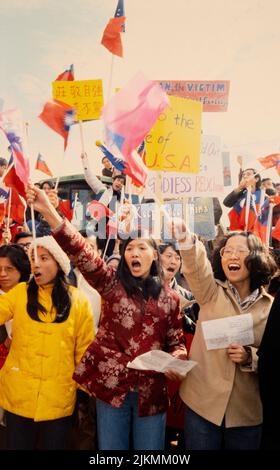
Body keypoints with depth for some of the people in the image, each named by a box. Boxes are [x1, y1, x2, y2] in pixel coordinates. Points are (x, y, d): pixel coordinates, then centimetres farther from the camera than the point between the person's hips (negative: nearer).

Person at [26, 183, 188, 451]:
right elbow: (82, 253, -16)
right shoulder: (112, 283, 0)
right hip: (111, 384, -1)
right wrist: (48, 211, -29)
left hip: (151, 389, 2)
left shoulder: (170, 297, 6)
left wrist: (177, 358, -12)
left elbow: (175, 341, 12)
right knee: (111, 448, 12)